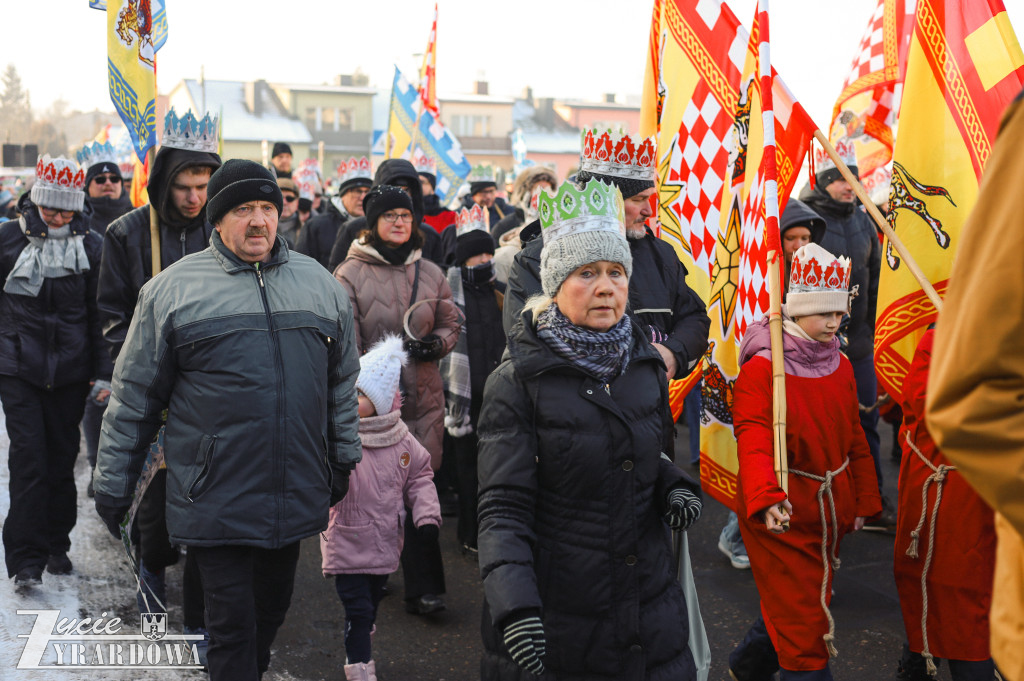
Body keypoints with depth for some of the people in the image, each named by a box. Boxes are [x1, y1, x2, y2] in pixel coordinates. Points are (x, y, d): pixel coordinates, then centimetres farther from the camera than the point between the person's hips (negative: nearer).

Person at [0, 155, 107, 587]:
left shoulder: (90, 246, 3)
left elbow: (99, 313, 4)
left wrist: (102, 371, -1)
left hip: (69, 370, 1)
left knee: (62, 458, 9)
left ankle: (56, 544, 23)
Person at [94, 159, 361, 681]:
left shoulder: (321, 285, 8)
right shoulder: (172, 289, -3)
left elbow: (342, 384, 16)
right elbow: (134, 396, 0)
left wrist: (344, 460, 17)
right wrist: (112, 484, 1)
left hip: (297, 496, 4)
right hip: (215, 500, -4)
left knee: (273, 608, 18)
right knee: (232, 622, 0)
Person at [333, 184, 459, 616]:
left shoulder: (430, 273, 10)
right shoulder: (350, 274, -1)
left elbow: (451, 324, 17)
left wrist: (434, 344, -5)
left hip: (423, 397, 2)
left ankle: (422, 589, -1)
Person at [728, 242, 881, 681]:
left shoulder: (840, 367, 7)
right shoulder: (761, 368, -16)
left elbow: (854, 437, 15)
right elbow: (754, 441, -27)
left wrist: (864, 500, 14)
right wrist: (766, 499, -41)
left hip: (831, 510, 7)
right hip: (781, 513, -7)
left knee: (796, 601, 20)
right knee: (803, 617, -3)